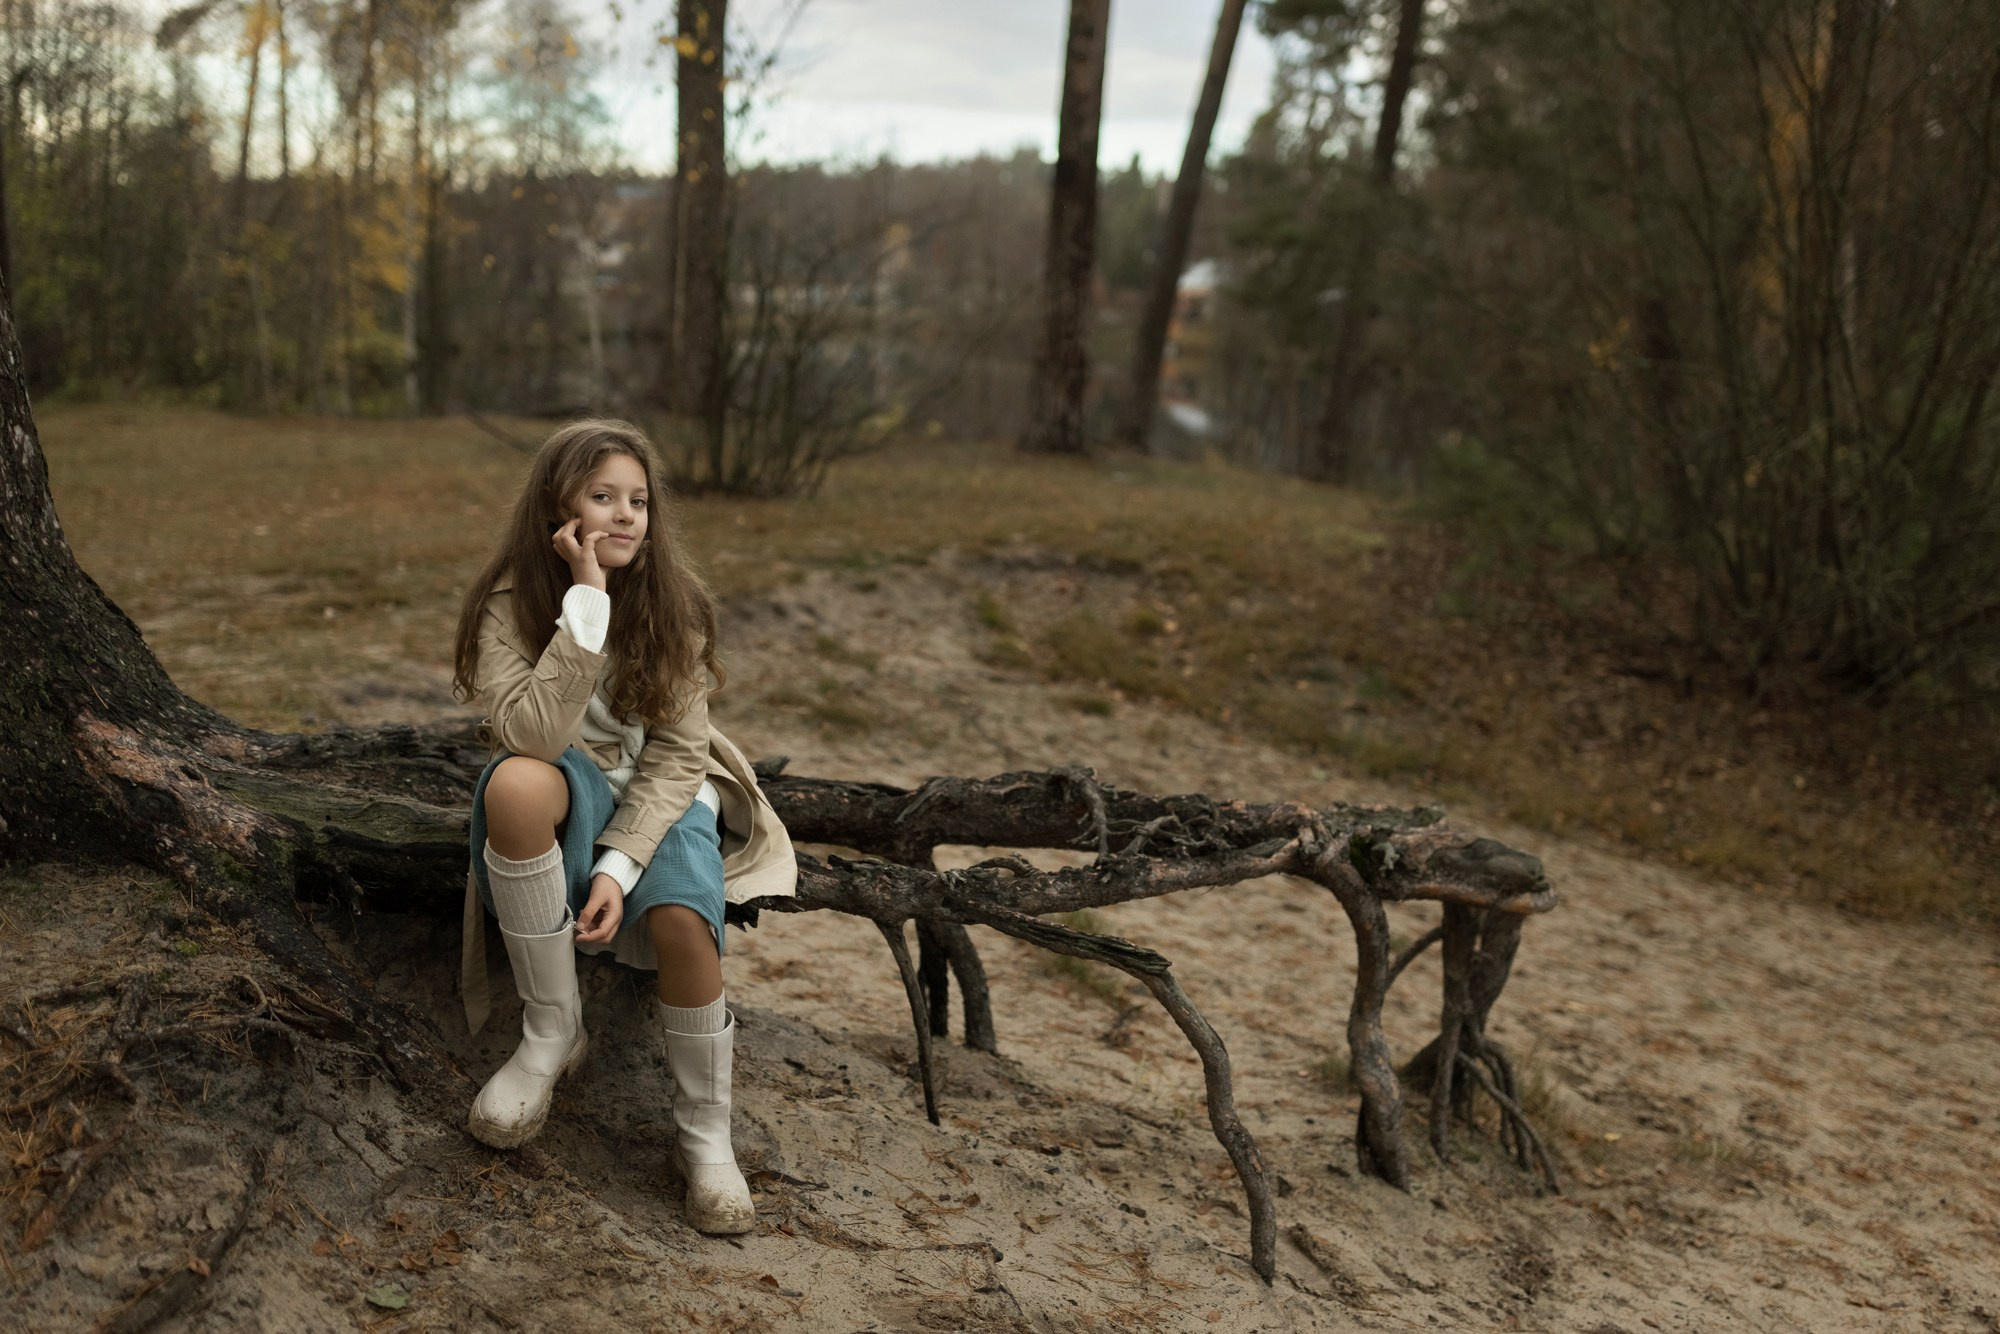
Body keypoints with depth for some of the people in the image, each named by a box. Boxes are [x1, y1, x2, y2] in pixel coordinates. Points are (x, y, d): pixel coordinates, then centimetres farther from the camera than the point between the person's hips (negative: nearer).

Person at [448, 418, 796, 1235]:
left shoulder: (672, 605, -8)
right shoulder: (510, 606, -12)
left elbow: (678, 753, -9)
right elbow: (530, 736, -28)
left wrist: (618, 863, -22)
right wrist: (587, 602, -30)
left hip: (660, 799, 1)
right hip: (569, 798, -1)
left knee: (682, 919, -31)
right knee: (516, 782, -37)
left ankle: (704, 1135, -7)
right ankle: (551, 1030, -19)